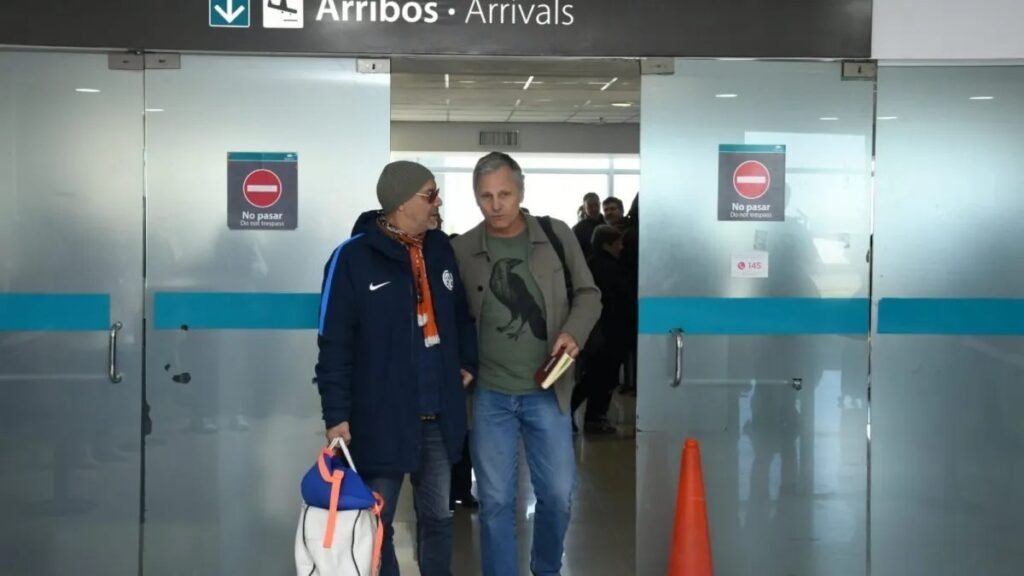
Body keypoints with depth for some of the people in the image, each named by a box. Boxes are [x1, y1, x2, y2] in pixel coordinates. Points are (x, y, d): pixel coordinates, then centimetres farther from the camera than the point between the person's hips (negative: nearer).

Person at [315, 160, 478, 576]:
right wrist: (337, 414, -14)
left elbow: (461, 314, 20)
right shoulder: (353, 258, -12)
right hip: (381, 418, -5)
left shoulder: (440, 249, 7)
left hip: (439, 415, 5)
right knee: (377, 523, 7)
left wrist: (468, 362, 9)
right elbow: (334, 344, -12)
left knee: (437, 517, 15)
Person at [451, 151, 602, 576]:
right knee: (495, 500, 5)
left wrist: (573, 332, -11)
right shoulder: (462, 249, -2)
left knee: (558, 493, 8)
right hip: (489, 393, 0)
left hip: (545, 390, 1)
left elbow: (588, 294, 6)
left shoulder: (556, 235, -2)